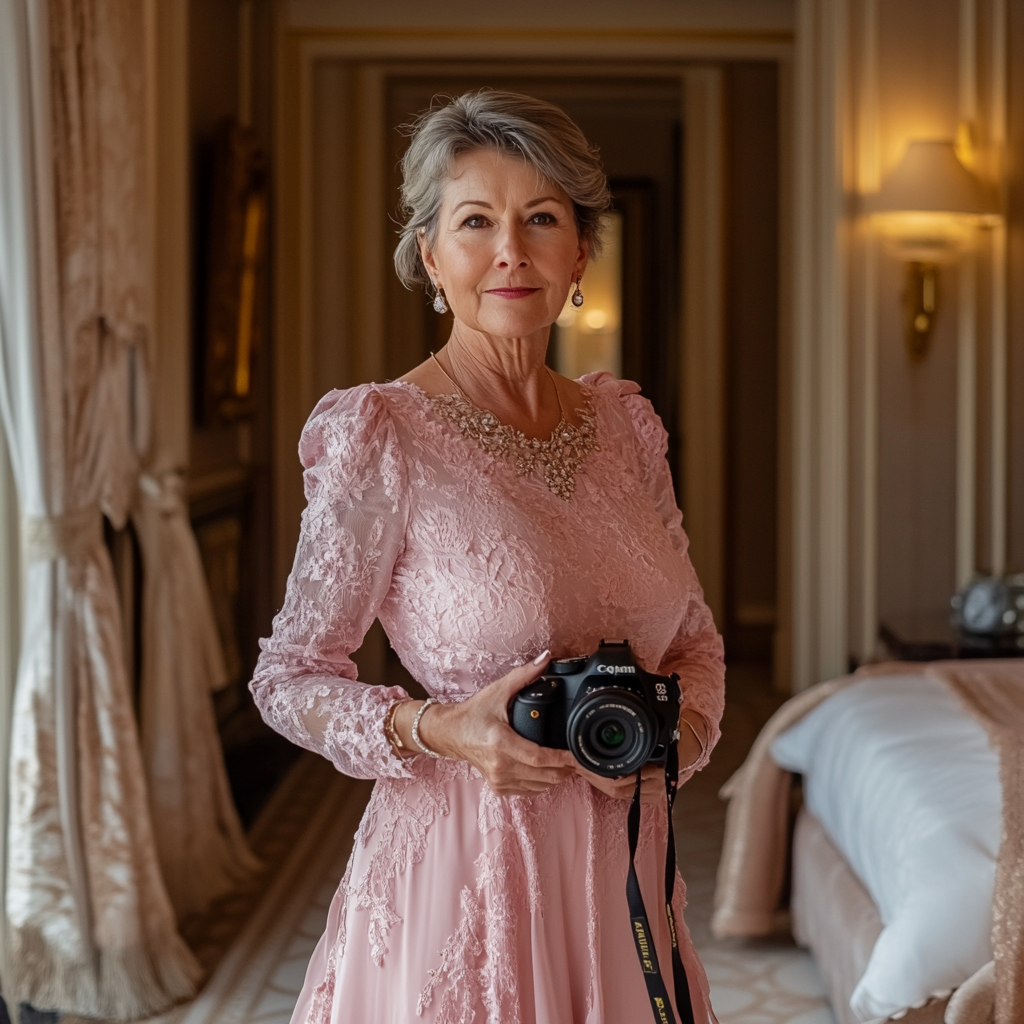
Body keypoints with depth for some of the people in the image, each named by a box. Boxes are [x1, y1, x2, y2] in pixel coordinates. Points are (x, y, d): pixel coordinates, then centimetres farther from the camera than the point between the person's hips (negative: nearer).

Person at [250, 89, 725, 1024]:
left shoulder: (626, 423, 3)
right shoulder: (379, 435, -12)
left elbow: (695, 638, 12)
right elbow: (291, 678, -7)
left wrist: (680, 729, -8)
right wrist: (438, 729, -23)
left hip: (620, 863, 5)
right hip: (463, 865, -5)